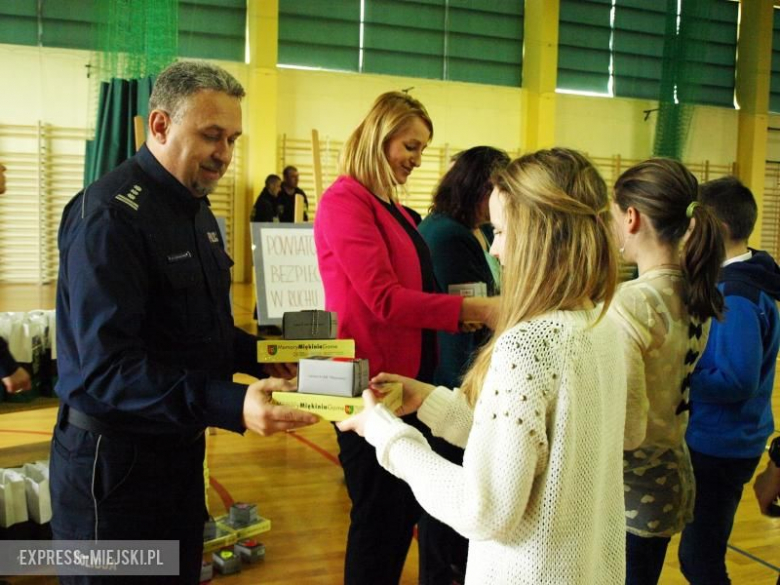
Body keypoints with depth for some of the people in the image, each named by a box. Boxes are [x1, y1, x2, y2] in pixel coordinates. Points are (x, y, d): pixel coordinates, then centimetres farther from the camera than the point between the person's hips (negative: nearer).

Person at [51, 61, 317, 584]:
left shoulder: (197, 210, 10)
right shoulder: (110, 213, -20)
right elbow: (107, 366, -28)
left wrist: (261, 356, -2)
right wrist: (231, 406, -37)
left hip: (180, 448, 9)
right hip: (115, 460, -8)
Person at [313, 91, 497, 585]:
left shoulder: (390, 206, 14)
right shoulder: (346, 201, -15)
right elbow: (384, 298, -22)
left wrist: (464, 307, 6)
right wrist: (473, 309, -23)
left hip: (405, 377, 9)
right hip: (372, 381, -9)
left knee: (406, 509, 19)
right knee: (379, 516, 5)